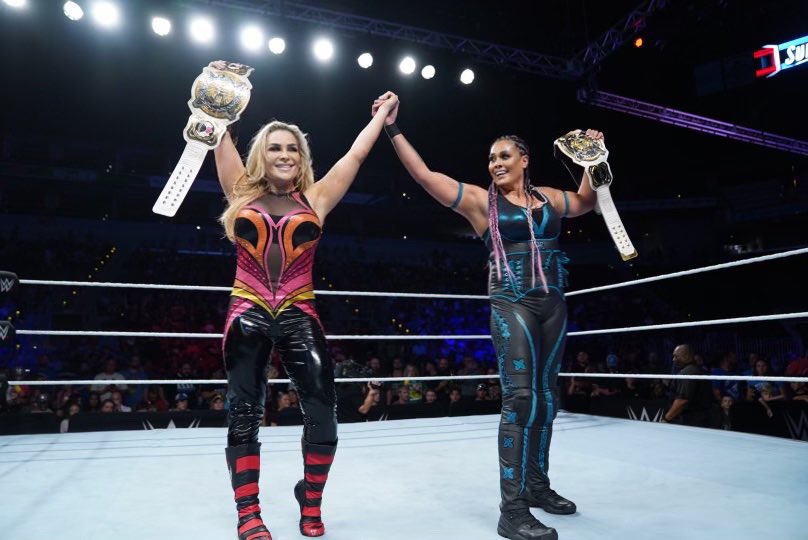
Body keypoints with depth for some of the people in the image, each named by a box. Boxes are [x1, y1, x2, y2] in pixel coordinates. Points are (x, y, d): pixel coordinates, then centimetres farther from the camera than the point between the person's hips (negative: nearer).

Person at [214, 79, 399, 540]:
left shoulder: (315, 199, 7)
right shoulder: (243, 194, 8)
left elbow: (357, 154, 12)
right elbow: (220, 137, 11)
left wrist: (384, 113, 21)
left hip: (300, 317, 0)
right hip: (248, 317, 1)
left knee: (324, 412, -3)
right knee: (244, 415, 4)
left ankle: (311, 501, 22)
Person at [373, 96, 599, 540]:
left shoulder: (548, 197, 12)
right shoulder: (480, 200, -1)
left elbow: (586, 202, 32)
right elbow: (424, 175, -9)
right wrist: (393, 129, -14)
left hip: (553, 303, 6)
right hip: (511, 303, -6)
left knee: (546, 395, 11)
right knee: (519, 396, -16)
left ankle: (537, 484, 27)